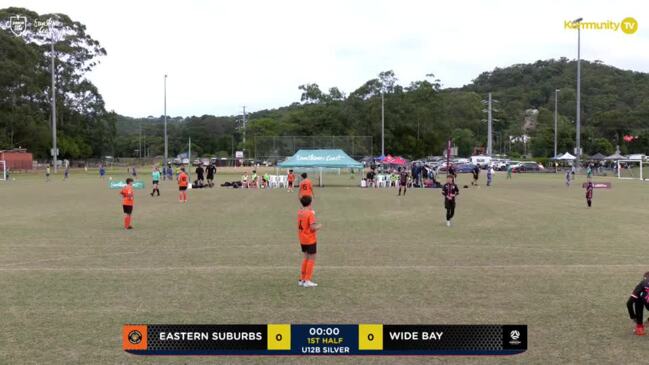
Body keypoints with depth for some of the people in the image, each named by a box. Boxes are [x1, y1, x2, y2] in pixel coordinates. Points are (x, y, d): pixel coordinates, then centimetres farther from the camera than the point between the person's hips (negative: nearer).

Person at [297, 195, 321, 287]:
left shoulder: (299, 212, 3)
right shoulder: (310, 213, -19)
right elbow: (313, 227, -24)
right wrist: (319, 226, -4)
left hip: (302, 239, 7)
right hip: (310, 239, -7)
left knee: (306, 257, 19)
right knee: (312, 259, 3)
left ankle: (302, 279, 23)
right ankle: (307, 281, 2)